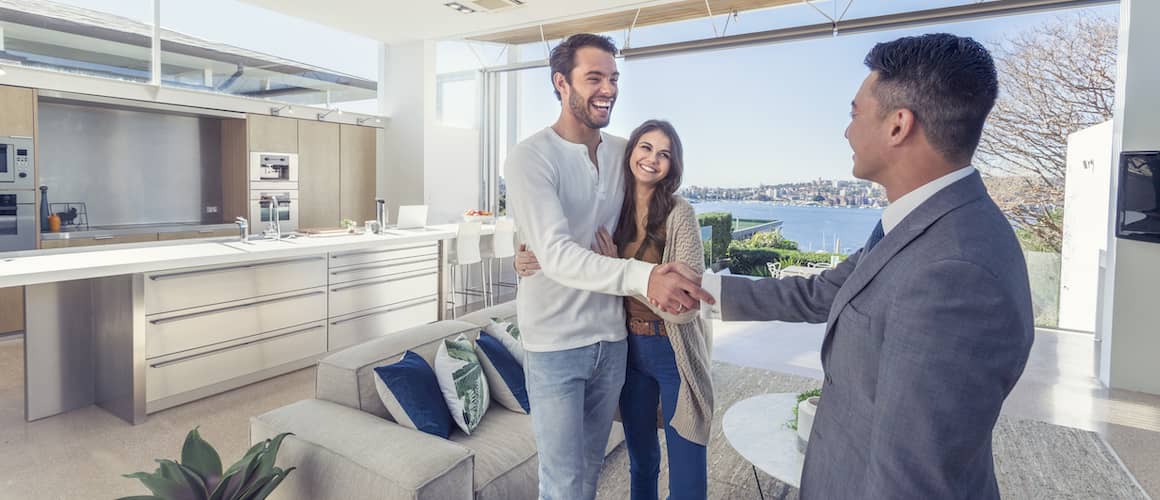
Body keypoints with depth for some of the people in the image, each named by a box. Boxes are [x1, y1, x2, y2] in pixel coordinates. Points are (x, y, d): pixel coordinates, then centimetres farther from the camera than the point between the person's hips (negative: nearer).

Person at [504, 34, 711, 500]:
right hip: (556, 342, -5)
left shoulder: (622, 151, 4)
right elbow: (556, 254, -27)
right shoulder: (530, 156, -14)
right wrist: (643, 276, -41)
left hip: (612, 337, 5)